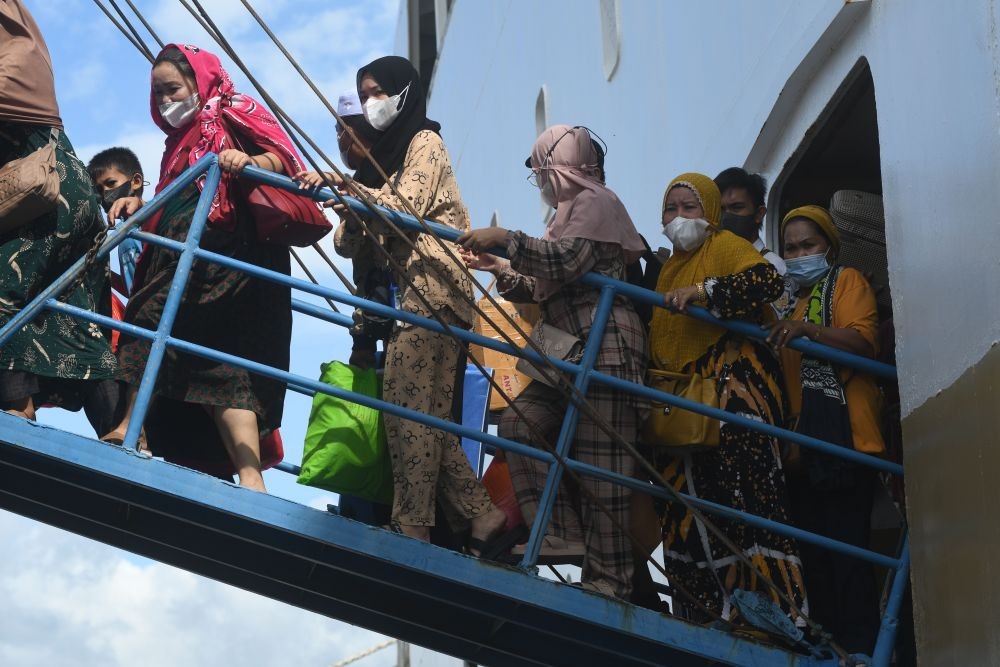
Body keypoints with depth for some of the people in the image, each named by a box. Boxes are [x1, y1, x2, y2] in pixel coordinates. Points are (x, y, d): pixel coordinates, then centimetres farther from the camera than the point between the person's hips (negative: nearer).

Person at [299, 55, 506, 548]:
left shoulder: (424, 141, 4)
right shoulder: (384, 154, 26)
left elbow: (407, 206, -14)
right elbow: (349, 244, 18)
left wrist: (343, 185, -20)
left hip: (432, 283, -9)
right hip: (411, 290, 9)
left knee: (406, 401, -15)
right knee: (431, 414, 3)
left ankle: (412, 526, -16)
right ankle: (480, 516, 4)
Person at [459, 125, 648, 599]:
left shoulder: (595, 201, -3)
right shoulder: (569, 212, 25)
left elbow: (565, 261, -20)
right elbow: (544, 290, 24)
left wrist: (505, 239, -16)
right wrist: (501, 270, 11)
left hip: (605, 351, -10)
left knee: (598, 465, -11)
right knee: (519, 423, -3)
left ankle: (609, 579, -8)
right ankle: (560, 532, -5)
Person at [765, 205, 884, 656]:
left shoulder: (847, 282, 7)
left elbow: (863, 342, -11)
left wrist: (807, 330, -24)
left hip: (843, 433, -8)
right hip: (801, 439, 8)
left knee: (845, 544, -14)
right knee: (812, 547, 6)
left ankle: (860, 647, -15)